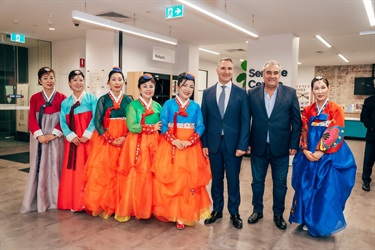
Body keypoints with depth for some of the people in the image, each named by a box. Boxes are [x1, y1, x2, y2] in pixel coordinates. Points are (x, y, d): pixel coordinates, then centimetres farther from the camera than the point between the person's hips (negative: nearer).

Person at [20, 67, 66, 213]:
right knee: (38, 166, 5)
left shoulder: (62, 98, 0)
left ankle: (54, 199, 13)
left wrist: (54, 134, -14)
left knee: (55, 166, 2)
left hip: (56, 137, -2)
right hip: (39, 137, 2)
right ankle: (39, 199, 15)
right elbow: (32, 118, 1)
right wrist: (39, 135, -13)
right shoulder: (35, 98, 7)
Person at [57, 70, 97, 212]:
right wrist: (71, 136, -11)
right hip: (73, 140, 3)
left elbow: (95, 119, -8)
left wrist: (86, 135, -15)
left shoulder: (92, 99, 2)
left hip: (89, 139, -3)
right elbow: (63, 123, 5)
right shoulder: (65, 103, 12)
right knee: (73, 171, 5)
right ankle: (74, 202, 16)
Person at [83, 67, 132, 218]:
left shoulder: (128, 100, 8)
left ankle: (119, 205, 16)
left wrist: (126, 137, -11)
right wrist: (111, 139, -12)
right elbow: (97, 122, -3)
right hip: (105, 140, -1)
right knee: (102, 170, -4)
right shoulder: (103, 100, 3)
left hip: (125, 140, 1)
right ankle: (101, 204, 12)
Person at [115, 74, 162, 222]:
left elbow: (161, 126, 16)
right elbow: (132, 127, -13)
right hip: (137, 145, -4)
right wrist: (151, 127, -12)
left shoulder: (158, 106, 12)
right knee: (136, 176, -3)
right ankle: (134, 208, 12)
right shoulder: (133, 105, -2)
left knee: (151, 175, 4)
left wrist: (158, 129, -4)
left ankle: (148, 208, 19)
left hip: (154, 144, 4)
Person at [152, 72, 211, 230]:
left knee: (188, 181, 3)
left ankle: (184, 215, 15)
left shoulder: (196, 107, 7)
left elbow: (200, 128, 3)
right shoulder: (168, 104, 1)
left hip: (191, 148, 2)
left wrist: (189, 142, -13)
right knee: (168, 180, 1)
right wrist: (174, 140, -16)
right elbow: (163, 126, -3)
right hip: (170, 147, -1)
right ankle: (170, 212, 19)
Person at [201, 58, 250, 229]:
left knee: (233, 180, 9)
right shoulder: (207, 93, 4)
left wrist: (242, 145, -9)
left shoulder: (241, 93, 0)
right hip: (213, 143, 2)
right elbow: (204, 120, 4)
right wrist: (204, 144, 0)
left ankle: (234, 212, 26)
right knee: (216, 179, 13)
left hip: (233, 143, -1)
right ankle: (217, 210, 29)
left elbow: (245, 121, -3)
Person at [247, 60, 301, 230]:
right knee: (257, 181, 14)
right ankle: (257, 210, 35)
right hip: (258, 147, 1)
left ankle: (278, 214, 33)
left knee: (280, 183, 13)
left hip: (281, 147, 0)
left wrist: (294, 144, -4)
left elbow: (296, 120, 0)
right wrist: (247, 142, -2)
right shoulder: (252, 93, -1)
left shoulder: (290, 93, -2)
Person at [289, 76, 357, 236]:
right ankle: (308, 220, 25)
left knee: (327, 191, 1)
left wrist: (320, 152, -17)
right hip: (308, 156, 3)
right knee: (307, 189, 7)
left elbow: (335, 134, -11)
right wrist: (305, 151, -11)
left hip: (329, 157, -3)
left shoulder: (336, 110, -4)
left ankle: (325, 223, 21)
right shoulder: (307, 111, 6)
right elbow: (303, 132, 4)